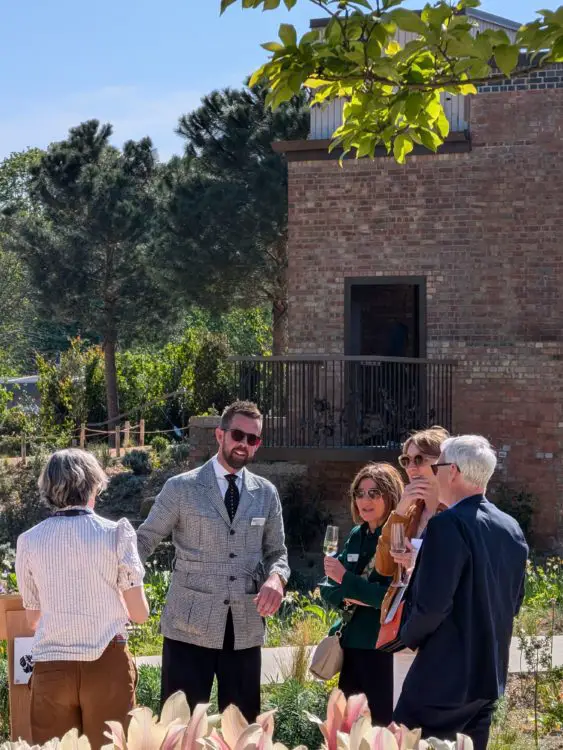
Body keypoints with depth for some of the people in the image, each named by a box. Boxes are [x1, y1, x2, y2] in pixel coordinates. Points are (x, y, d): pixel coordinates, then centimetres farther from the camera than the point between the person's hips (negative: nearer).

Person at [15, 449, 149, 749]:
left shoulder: (29, 541, 2)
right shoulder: (116, 533, -4)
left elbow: (33, 618, 13)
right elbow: (140, 613, 0)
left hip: (50, 667, 2)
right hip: (107, 664, -1)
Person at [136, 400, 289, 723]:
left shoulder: (266, 493, 10)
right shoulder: (181, 488, -1)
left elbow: (277, 551, 13)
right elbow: (145, 540, 2)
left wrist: (276, 577, -10)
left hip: (246, 629, 3)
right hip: (190, 627, -3)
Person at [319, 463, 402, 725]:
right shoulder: (356, 536, 10)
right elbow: (328, 588, 11)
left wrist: (347, 580, -15)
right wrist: (349, 596, -11)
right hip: (351, 644, 7)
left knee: (381, 726, -1)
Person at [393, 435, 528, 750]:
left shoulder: (449, 524, -18)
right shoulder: (512, 529, 8)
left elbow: (432, 604, -21)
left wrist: (409, 636, -3)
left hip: (445, 676, -8)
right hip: (490, 674, 8)